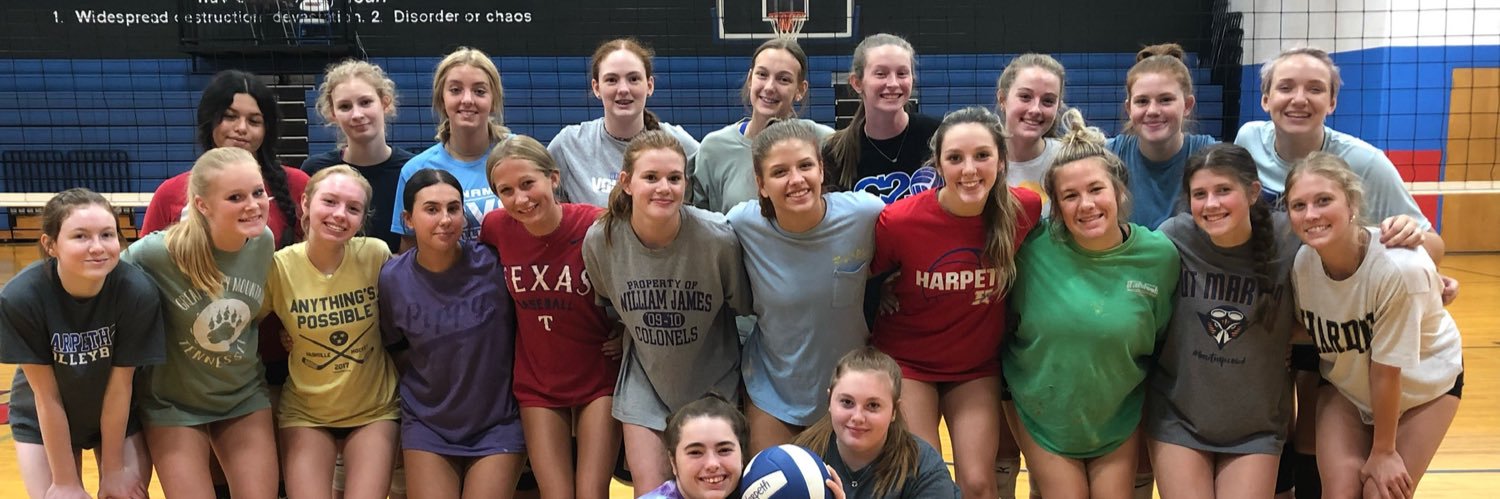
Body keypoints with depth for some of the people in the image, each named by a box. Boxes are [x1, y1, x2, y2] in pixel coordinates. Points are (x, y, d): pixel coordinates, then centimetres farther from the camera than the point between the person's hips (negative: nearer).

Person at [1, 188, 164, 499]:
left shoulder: (138, 292, -28)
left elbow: (120, 386, -18)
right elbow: (46, 397, -19)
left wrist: (113, 468, -10)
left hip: (120, 418, 0)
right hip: (42, 424, 0)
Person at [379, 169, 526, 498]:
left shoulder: (494, 264, -13)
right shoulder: (392, 278, -6)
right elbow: (394, 348, 10)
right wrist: (414, 389, 0)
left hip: (498, 423, -1)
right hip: (427, 425, 2)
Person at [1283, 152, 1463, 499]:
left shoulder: (1397, 267, -36)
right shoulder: (1301, 264, -24)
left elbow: (1387, 369, -26)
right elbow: (1306, 333, -5)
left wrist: (1383, 450, -15)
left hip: (1423, 385, -3)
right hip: (1346, 386, 3)